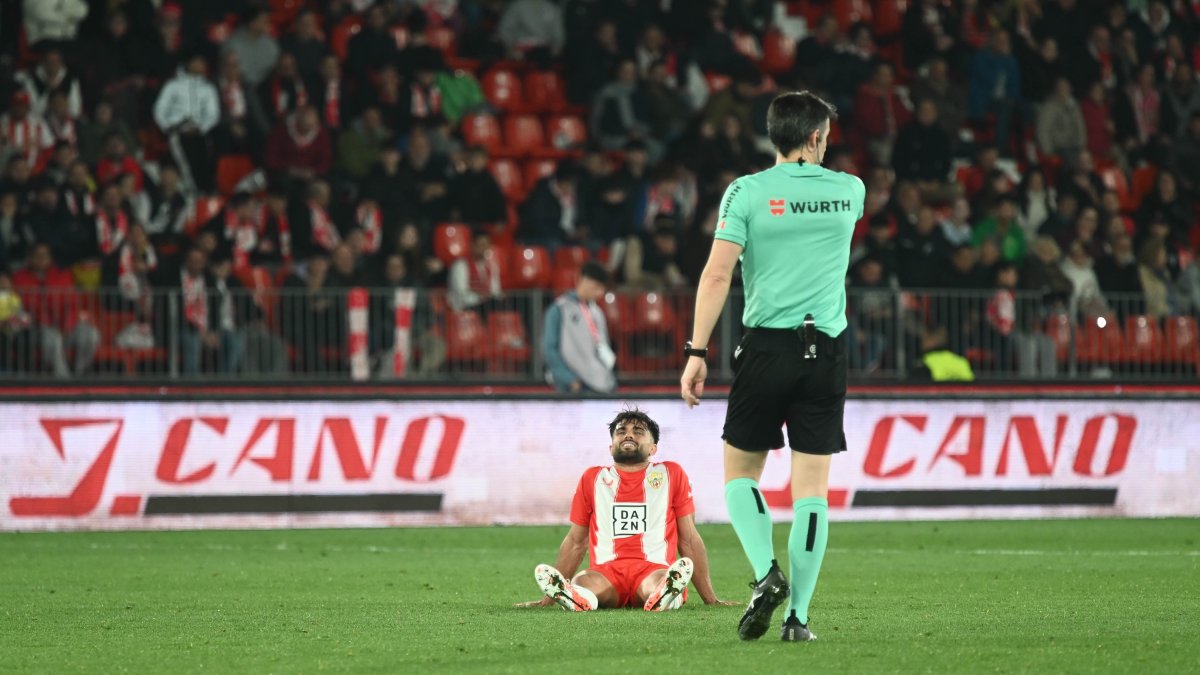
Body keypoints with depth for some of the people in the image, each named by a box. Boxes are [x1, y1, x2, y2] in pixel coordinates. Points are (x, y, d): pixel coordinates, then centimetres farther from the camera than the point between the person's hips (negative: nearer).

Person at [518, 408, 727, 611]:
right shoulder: (592, 478, 21)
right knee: (582, 583, -36)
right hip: (606, 572, 2)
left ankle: (665, 596, -70)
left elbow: (689, 540, 18)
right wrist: (547, 600, 21)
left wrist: (710, 598, 12)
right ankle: (578, 598, -66)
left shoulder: (671, 474, 17)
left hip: (655, 569, -2)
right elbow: (575, 543, 26)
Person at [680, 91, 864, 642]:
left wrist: (696, 353, -8)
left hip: (767, 346, -2)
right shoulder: (849, 191, 5)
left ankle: (767, 573, -9)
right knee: (812, 487, 3)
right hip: (826, 350, 2)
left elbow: (717, 274, -10)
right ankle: (798, 614, 0)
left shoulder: (747, 192, -4)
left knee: (740, 472, 13)